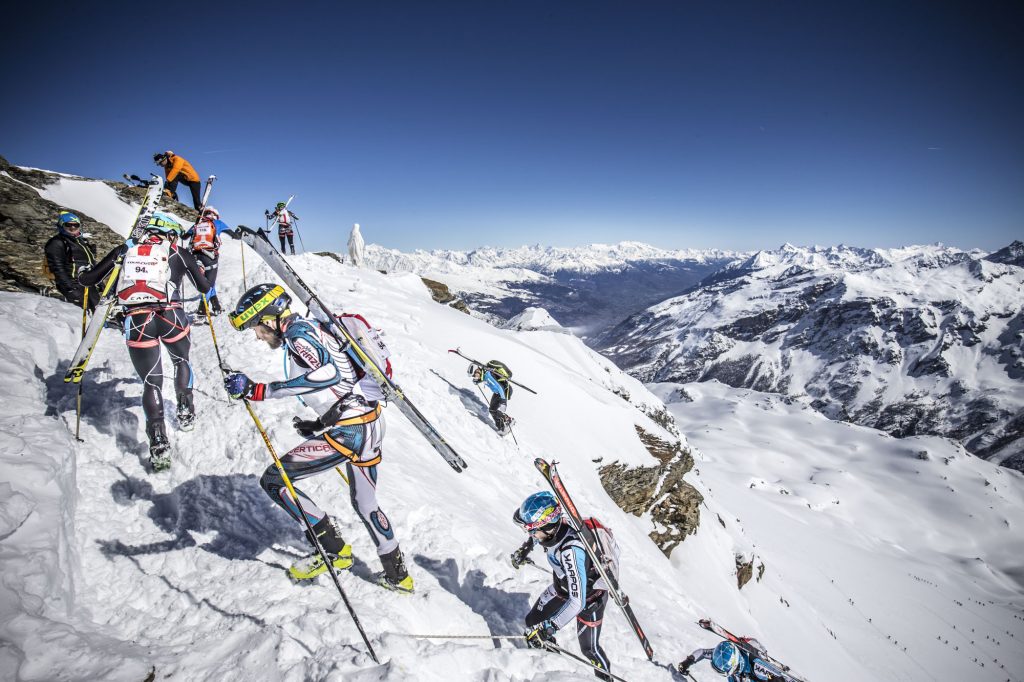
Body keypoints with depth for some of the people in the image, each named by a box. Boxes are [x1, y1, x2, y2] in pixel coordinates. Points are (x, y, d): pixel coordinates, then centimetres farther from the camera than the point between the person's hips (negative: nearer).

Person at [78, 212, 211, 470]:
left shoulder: (125, 250, 15)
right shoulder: (179, 253, 12)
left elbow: (88, 279, 17)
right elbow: (205, 288, 18)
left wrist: (83, 275, 40)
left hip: (136, 322, 1)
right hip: (171, 317, -1)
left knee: (151, 382, 9)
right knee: (182, 361, 30)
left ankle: (158, 444, -1)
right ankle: (185, 413, 31)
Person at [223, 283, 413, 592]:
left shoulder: (298, 332, -9)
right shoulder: (313, 329, 19)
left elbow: (328, 373, -29)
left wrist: (259, 390, -31)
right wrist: (320, 424, 27)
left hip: (349, 429, -10)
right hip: (370, 422, 10)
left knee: (273, 480, 2)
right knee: (364, 503, 25)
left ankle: (332, 547, 9)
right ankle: (397, 574, 37)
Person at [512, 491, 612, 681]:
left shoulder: (571, 551, -44)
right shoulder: (555, 525, -24)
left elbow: (577, 601, -42)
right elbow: (539, 531, 3)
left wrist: (548, 627, -40)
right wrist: (525, 548, 10)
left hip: (589, 597, -6)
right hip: (563, 587, 7)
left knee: (589, 648, 6)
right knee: (533, 622, 11)